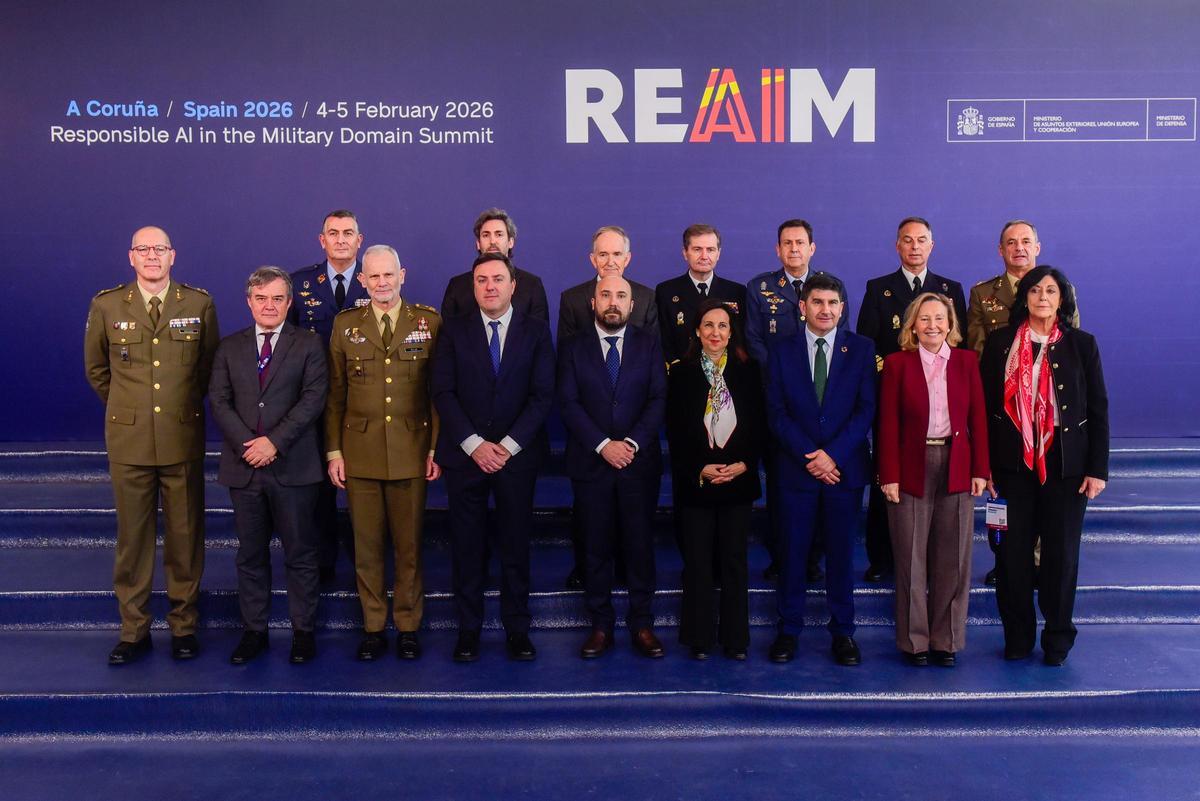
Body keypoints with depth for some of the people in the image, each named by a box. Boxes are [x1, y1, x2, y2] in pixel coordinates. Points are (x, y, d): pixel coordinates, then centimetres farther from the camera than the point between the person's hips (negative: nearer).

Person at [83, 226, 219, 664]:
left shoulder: (199, 304, 1)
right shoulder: (106, 306, 3)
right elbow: (96, 369, 16)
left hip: (184, 439, 0)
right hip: (128, 440, 1)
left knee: (185, 536, 6)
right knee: (132, 537, 6)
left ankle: (184, 627, 18)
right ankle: (133, 631, 17)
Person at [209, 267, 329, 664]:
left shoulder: (308, 345, 3)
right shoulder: (229, 347, 11)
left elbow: (313, 398, -7)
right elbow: (218, 401, 3)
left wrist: (274, 441, -15)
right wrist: (247, 444, -11)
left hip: (293, 465, -2)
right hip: (244, 466, 3)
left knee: (300, 554, 3)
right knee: (250, 554, 10)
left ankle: (303, 631, 14)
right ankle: (253, 630, 20)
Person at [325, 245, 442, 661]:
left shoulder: (429, 321, 3)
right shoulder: (345, 325, 7)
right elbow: (334, 394, 8)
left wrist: (437, 447, -2)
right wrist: (333, 450, 2)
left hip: (411, 451, -1)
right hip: (360, 452, 1)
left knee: (409, 544, 6)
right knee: (367, 545, 7)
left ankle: (408, 627, 19)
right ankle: (373, 628, 20)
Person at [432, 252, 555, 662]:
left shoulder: (535, 331, 4)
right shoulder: (454, 330, 5)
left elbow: (543, 395, -2)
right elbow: (443, 392, -1)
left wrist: (509, 445, -11)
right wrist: (474, 444, -11)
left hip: (517, 455, 0)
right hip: (465, 455, 0)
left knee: (515, 545, 5)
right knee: (466, 547, 4)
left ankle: (517, 629, 15)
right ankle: (468, 628, 15)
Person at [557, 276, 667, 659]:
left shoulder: (649, 345, 7)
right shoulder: (572, 347, 5)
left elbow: (658, 399, -1)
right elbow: (569, 404, -3)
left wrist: (632, 443, -13)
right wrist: (603, 445, -14)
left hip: (639, 461, 0)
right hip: (590, 463, 0)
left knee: (640, 544, 4)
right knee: (596, 547, 5)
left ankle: (642, 625, 14)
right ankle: (601, 626, 14)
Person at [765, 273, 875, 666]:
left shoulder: (861, 349, 3)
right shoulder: (783, 351, 5)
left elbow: (867, 409, -3)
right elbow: (776, 412, -1)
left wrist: (833, 454, -13)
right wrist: (808, 456, -11)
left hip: (845, 468, 0)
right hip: (796, 468, 0)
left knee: (841, 552, 7)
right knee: (793, 552, 5)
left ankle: (843, 631, 18)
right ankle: (789, 630, 16)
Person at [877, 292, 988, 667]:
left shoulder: (966, 361, 7)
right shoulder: (897, 363, 1)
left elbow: (978, 418, 6)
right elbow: (888, 423, -2)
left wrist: (980, 470, -1)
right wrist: (889, 476, -8)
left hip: (956, 469, 2)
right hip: (912, 468, -2)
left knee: (953, 559, 6)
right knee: (911, 559, 3)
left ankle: (947, 639, 19)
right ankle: (914, 640, 15)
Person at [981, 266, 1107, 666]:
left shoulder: (1082, 344, 3)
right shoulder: (1000, 342, 3)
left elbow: (1098, 409, 3)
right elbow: (986, 406, 3)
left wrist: (1097, 469, -2)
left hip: (1066, 466, 0)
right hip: (1012, 464, 0)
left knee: (1061, 553, 7)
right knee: (1012, 552, 4)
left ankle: (1057, 638, 22)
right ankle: (1018, 637, 18)